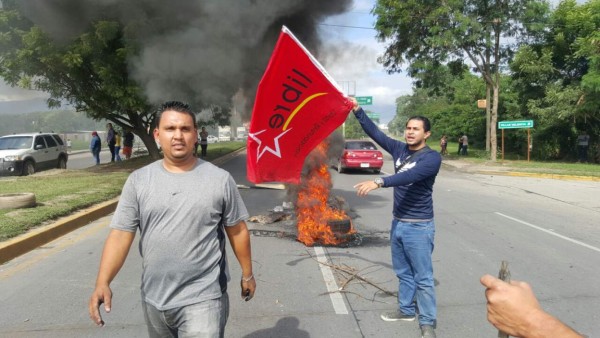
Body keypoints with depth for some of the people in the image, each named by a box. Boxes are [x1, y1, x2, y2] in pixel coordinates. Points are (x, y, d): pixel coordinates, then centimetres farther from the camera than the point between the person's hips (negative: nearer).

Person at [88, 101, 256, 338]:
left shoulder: (220, 179, -6)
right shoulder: (138, 181, -1)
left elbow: (237, 231, 2)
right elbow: (120, 234, -4)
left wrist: (247, 274, 9)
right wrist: (102, 283, -16)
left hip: (203, 298, -3)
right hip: (154, 298, 3)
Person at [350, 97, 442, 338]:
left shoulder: (432, 157, -15)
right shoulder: (399, 150, 5)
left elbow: (411, 176, -32)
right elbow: (375, 132, 0)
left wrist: (379, 182, -43)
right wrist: (357, 110, -11)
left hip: (419, 226, -6)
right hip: (398, 222, 7)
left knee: (423, 277, 3)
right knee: (403, 272, 19)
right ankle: (406, 309, 35)